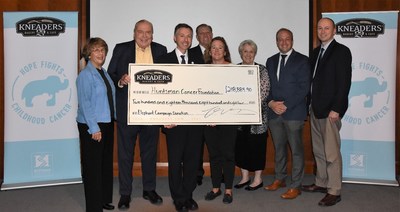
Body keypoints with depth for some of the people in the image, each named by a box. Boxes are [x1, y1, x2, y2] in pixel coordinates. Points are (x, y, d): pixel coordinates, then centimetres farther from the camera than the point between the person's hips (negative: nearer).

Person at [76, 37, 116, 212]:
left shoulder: (104, 73, 11)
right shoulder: (85, 75, -12)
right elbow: (84, 103, -17)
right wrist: (94, 128, -20)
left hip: (107, 124, 8)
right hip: (92, 127, -8)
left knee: (107, 163, 17)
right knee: (93, 166, 1)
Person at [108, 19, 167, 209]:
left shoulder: (161, 50, 7)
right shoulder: (121, 49, 1)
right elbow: (111, 75, 1)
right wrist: (121, 80, -20)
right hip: (127, 110, -2)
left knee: (150, 151, 13)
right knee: (125, 152, 6)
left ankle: (149, 189, 28)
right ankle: (125, 193, 19)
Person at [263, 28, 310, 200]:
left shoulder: (302, 60, -1)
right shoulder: (271, 61, 15)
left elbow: (304, 88, -7)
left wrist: (286, 105, -13)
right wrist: (271, 103, -5)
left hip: (294, 112, -5)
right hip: (274, 112, 5)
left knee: (296, 150, -2)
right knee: (279, 148, 14)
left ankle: (295, 186, 6)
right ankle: (279, 179, 28)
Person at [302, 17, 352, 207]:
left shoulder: (341, 51, -7)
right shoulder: (316, 52, 16)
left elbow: (344, 82, -13)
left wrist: (336, 109, -17)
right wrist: (311, 104, 9)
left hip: (330, 110, -8)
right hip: (315, 109, 8)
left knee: (332, 152, -4)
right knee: (318, 151, 15)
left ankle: (334, 192, 5)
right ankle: (321, 183, 27)